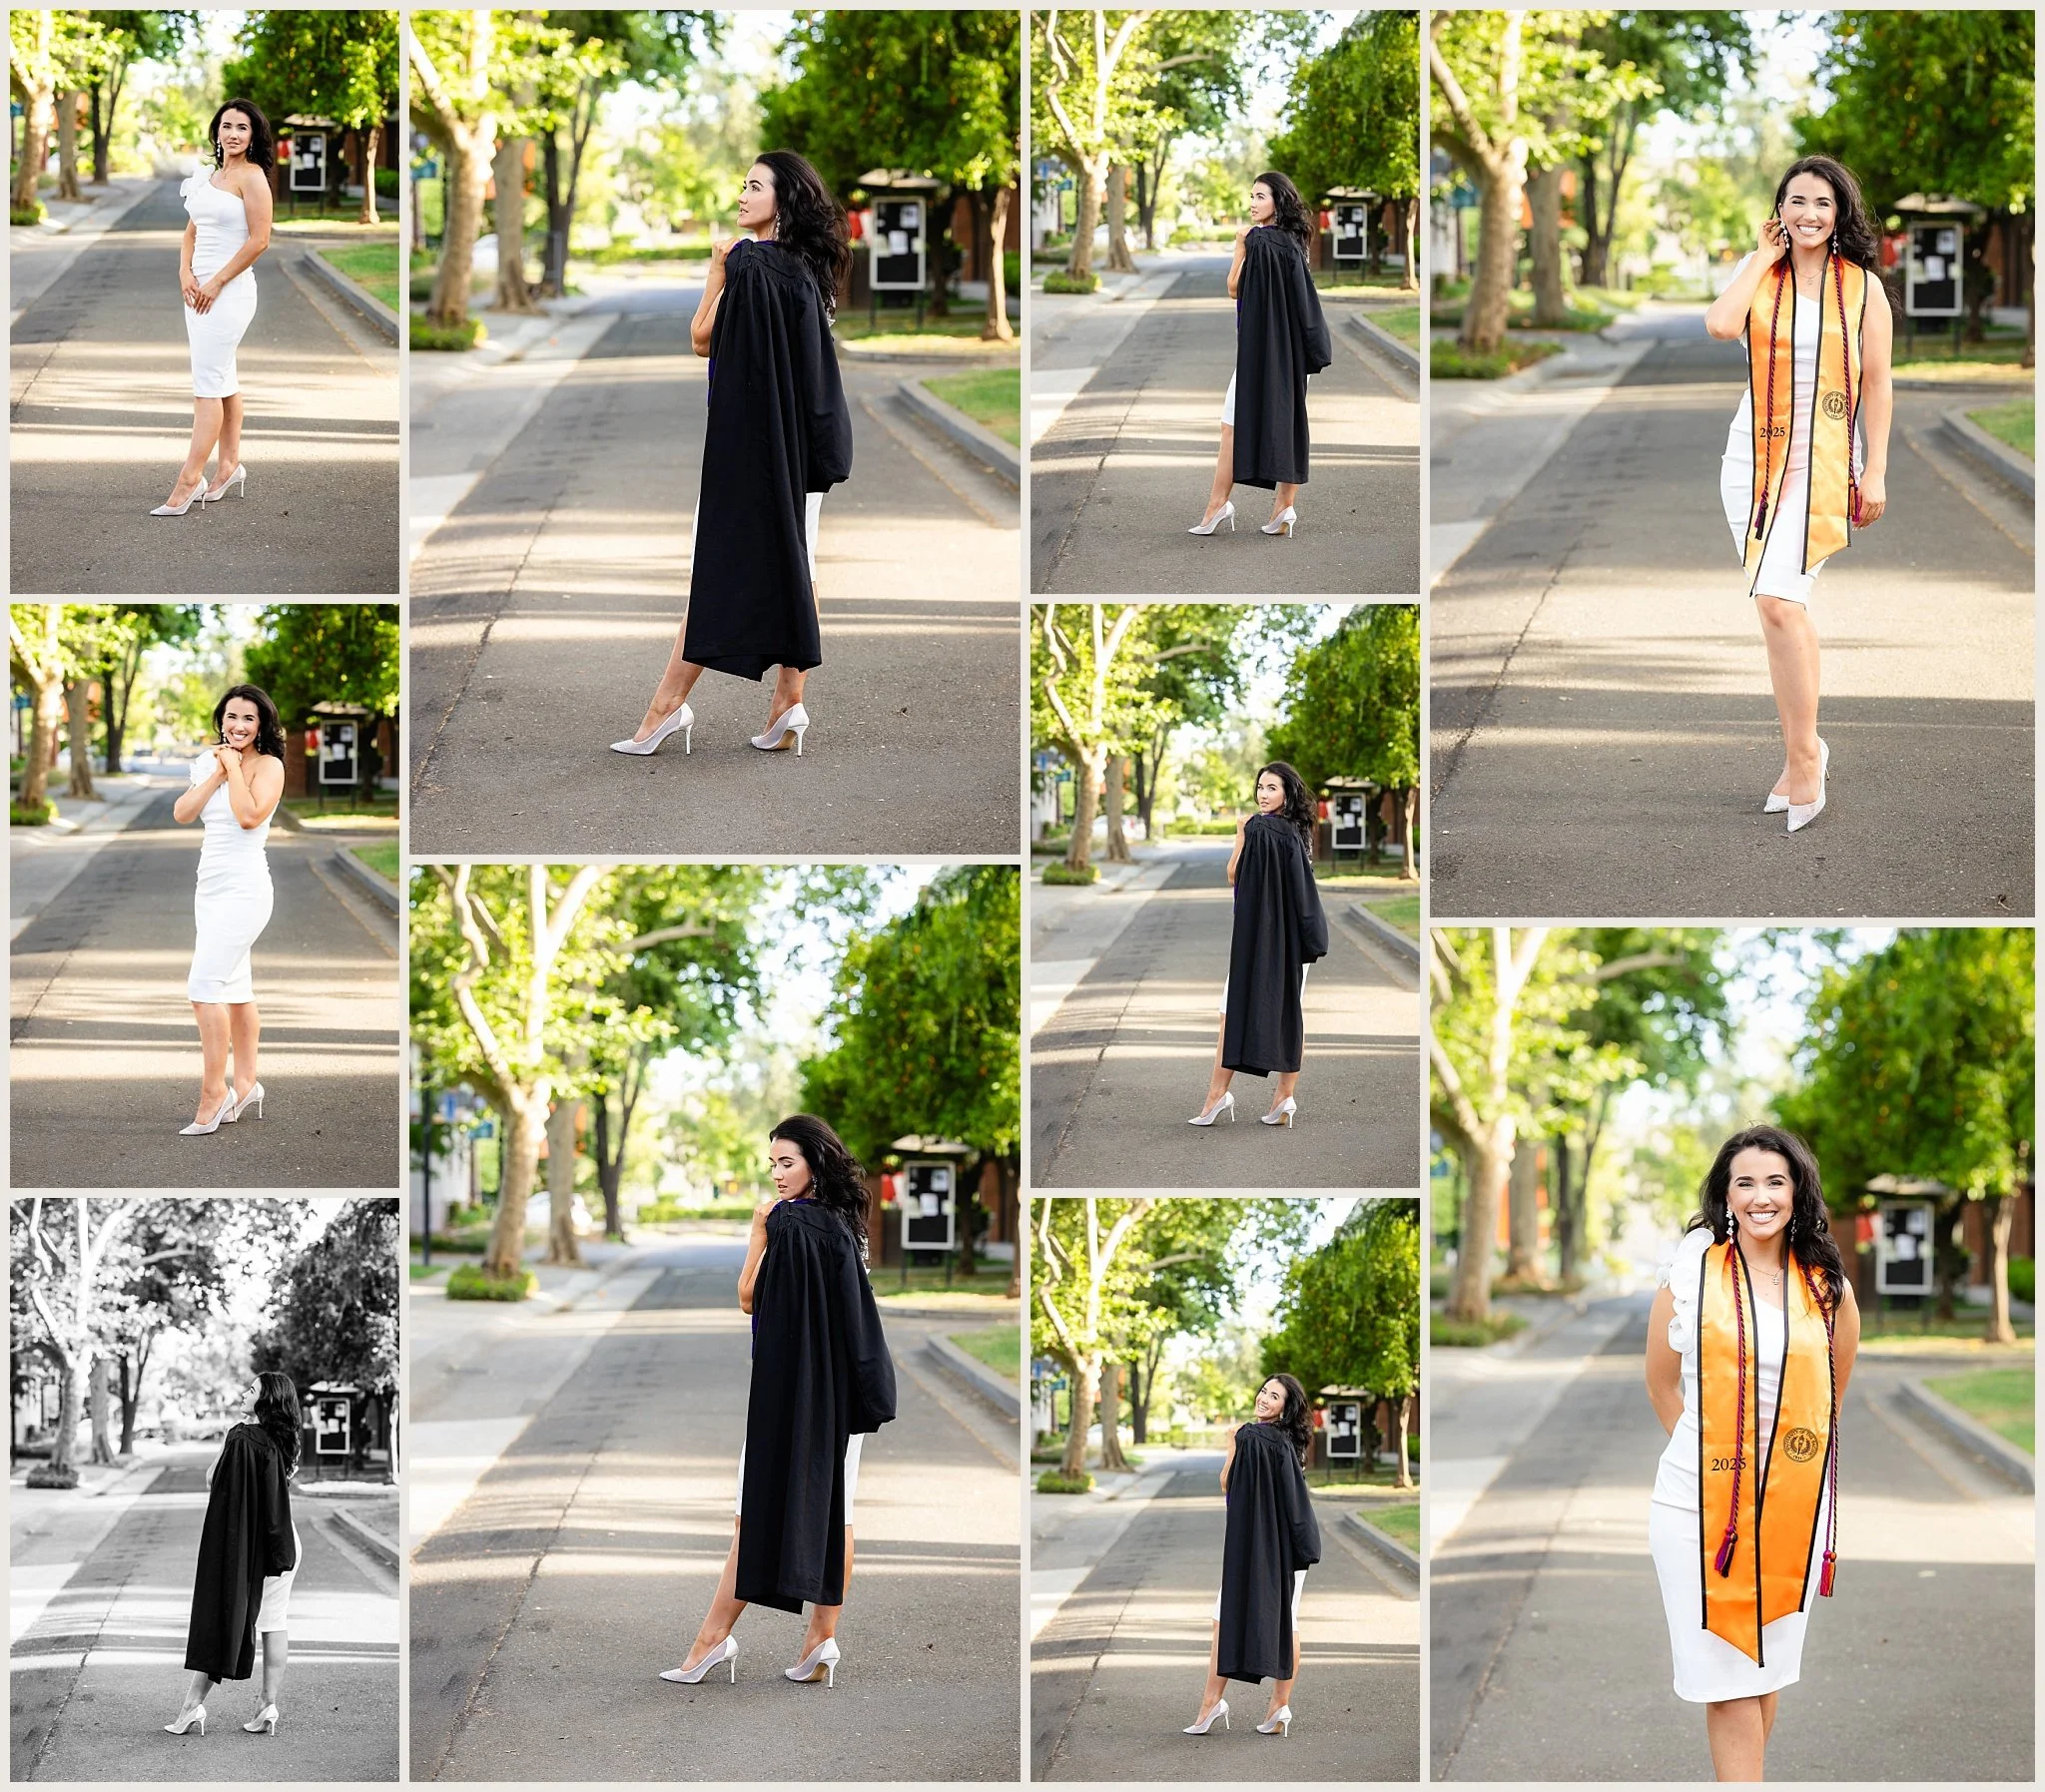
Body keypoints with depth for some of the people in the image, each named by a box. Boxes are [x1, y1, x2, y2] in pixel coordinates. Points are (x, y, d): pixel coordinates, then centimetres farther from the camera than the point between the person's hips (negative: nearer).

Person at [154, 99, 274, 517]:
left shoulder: (251, 177, -10)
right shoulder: (208, 176, 14)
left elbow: (259, 239, -15)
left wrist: (216, 283, -14)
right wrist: (185, 272, 0)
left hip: (229, 290, -8)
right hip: (199, 289, 8)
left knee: (208, 384, -9)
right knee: (222, 379, 14)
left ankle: (188, 482, -11)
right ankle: (230, 465, 22)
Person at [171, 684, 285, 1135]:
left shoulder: (268, 765, -7)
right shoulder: (210, 761, 12)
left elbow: (250, 816, -22)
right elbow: (182, 813, 3)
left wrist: (234, 767, -13)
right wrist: (216, 773, -6)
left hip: (243, 889, -8)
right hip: (211, 887, 8)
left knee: (205, 988, -14)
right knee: (234, 988, 13)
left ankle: (213, 1094, -10)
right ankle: (245, 1085, 21)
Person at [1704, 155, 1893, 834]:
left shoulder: (1863, 286, 2)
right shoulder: (1759, 274, 7)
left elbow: (1878, 383, 3)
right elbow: (1720, 324, -15)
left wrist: (1875, 471, -1)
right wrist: (1765, 256, -5)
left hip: (1823, 459, -4)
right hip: (1754, 452, 4)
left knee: (1778, 599, -18)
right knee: (1786, 605, 9)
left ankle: (1801, 757, -11)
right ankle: (1805, 748, 20)